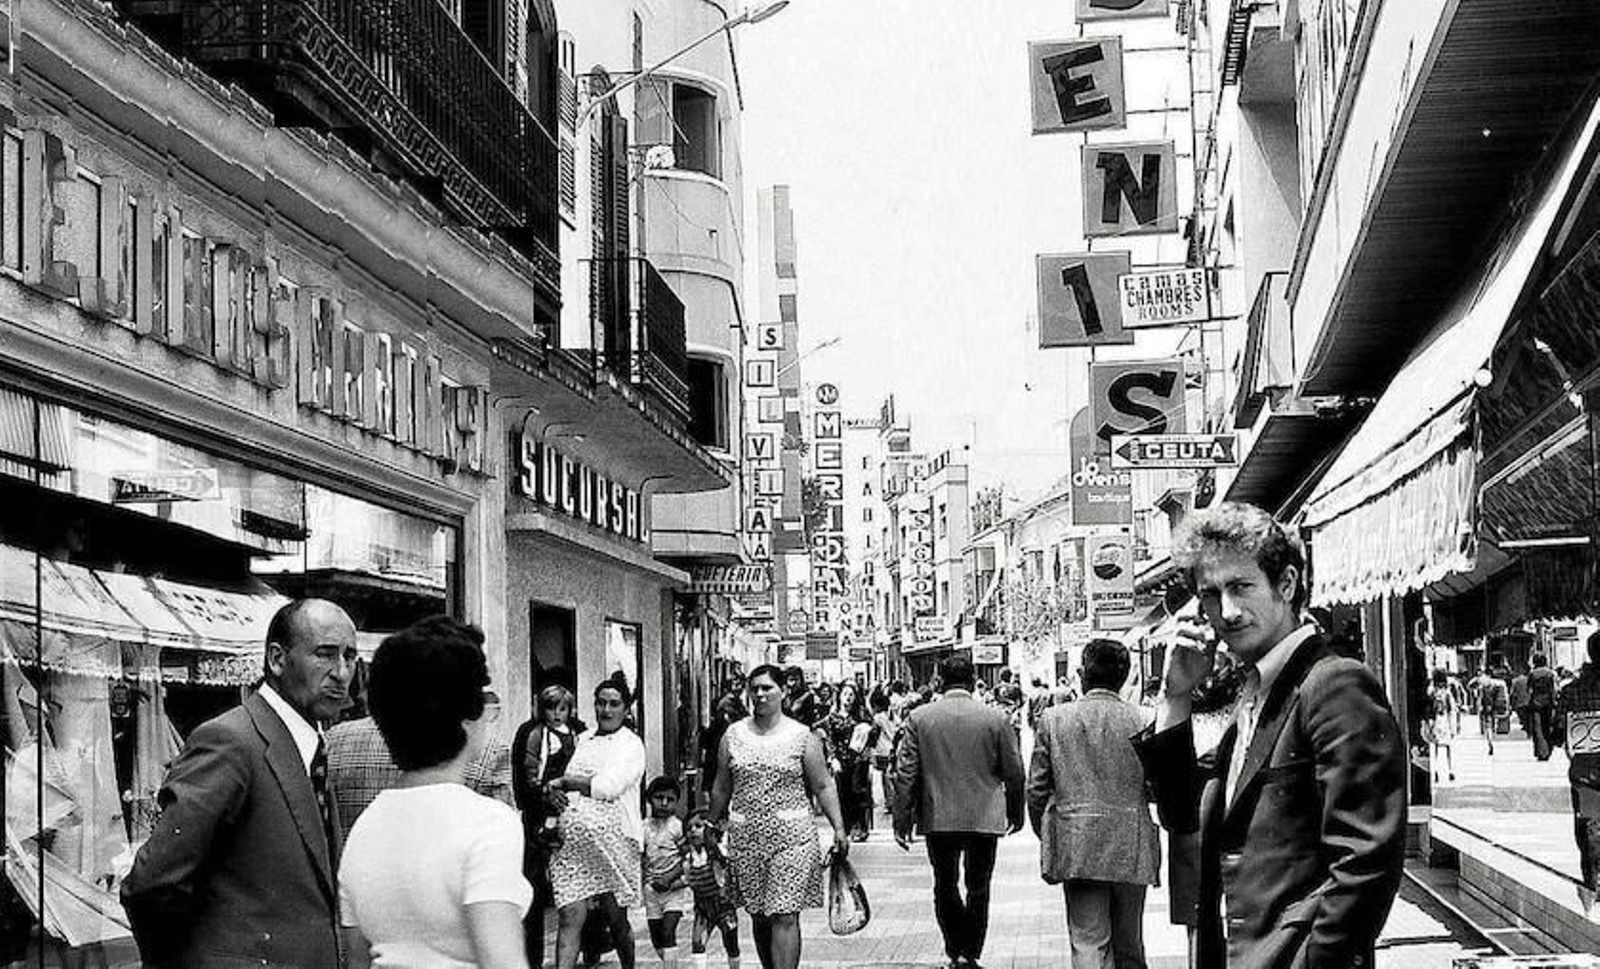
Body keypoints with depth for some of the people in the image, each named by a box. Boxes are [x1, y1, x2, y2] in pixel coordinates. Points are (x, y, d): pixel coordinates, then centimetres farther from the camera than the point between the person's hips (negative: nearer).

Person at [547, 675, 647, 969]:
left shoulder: (632, 745, -1)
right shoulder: (582, 739, 16)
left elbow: (607, 787, -14)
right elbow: (563, 782, 20)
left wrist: (564, 782, -6)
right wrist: (554, 790, -4)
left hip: (612, 840, -3)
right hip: (570, 841, 4)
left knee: (616, 918, 7)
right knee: (570, 917, -7)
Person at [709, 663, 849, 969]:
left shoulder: (802, 736, 1)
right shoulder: (734, 735, 8)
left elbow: (823, 787, 2)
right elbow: (721, 789, 14)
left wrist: (839, 828, -5)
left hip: (791, 836, -3)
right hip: (745, 837, 3)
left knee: (785, 917, -10)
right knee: (759, 917, 10)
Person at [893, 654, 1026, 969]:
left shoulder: (919, 718, -6)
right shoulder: (997, 718, -7)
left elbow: (905, 773, -5)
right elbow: (1014, 772, -1)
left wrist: (902, 820, 2)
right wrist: (1016, 813, 14)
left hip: (938, 818, 1)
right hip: (984, 818, 0)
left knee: (945, 887, 15)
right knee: (978, 890, 12)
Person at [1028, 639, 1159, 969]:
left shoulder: (1054, 720, -1)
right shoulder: (1142, 721, -3)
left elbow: (1036, 790, 2)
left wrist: (1047, 839, 15)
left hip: (1077, 850, -1)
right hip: (1132, 850, 1)